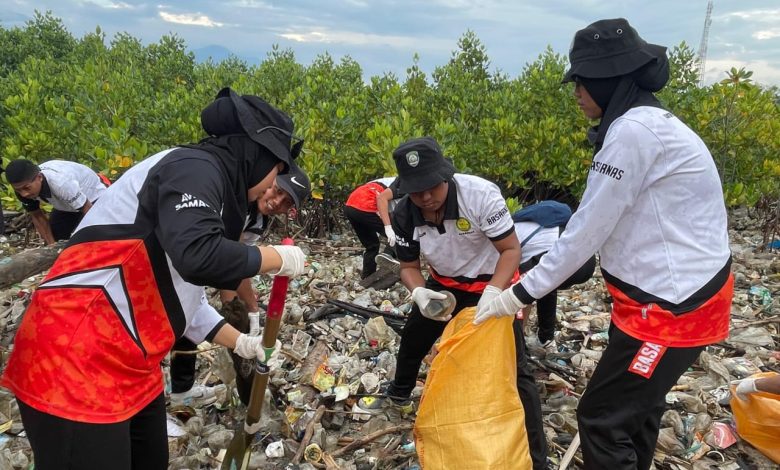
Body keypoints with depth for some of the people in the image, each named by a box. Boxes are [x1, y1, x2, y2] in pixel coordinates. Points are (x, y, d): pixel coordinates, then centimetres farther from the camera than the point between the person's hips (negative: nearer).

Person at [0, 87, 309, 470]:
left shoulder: (207, 183, 15)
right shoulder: (195, 167, -14)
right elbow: (198, 257, -33)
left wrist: (239, 342, 23)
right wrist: (278, 258, -16)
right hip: (73, 361, -10)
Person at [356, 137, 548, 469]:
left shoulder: (481, 193, -32)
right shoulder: (404, 215, -19)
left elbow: (511, 249, -24)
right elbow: (409, 265, -6)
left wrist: (493, 292, -39)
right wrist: (419, 292, -29)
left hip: (492, 283, -5)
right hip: (443, 284, 5)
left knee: (512, 367, -10)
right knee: (412, 339, 21)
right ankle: (398, 396, 53)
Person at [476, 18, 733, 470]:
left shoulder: (633, 130, -22)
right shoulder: (648, 122, 10)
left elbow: (587, 230, -21)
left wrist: (520, 294, -12)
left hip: (673, 302, -10)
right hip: (672, 290, 10)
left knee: (602, 417, 0)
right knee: (636, 404, 24)